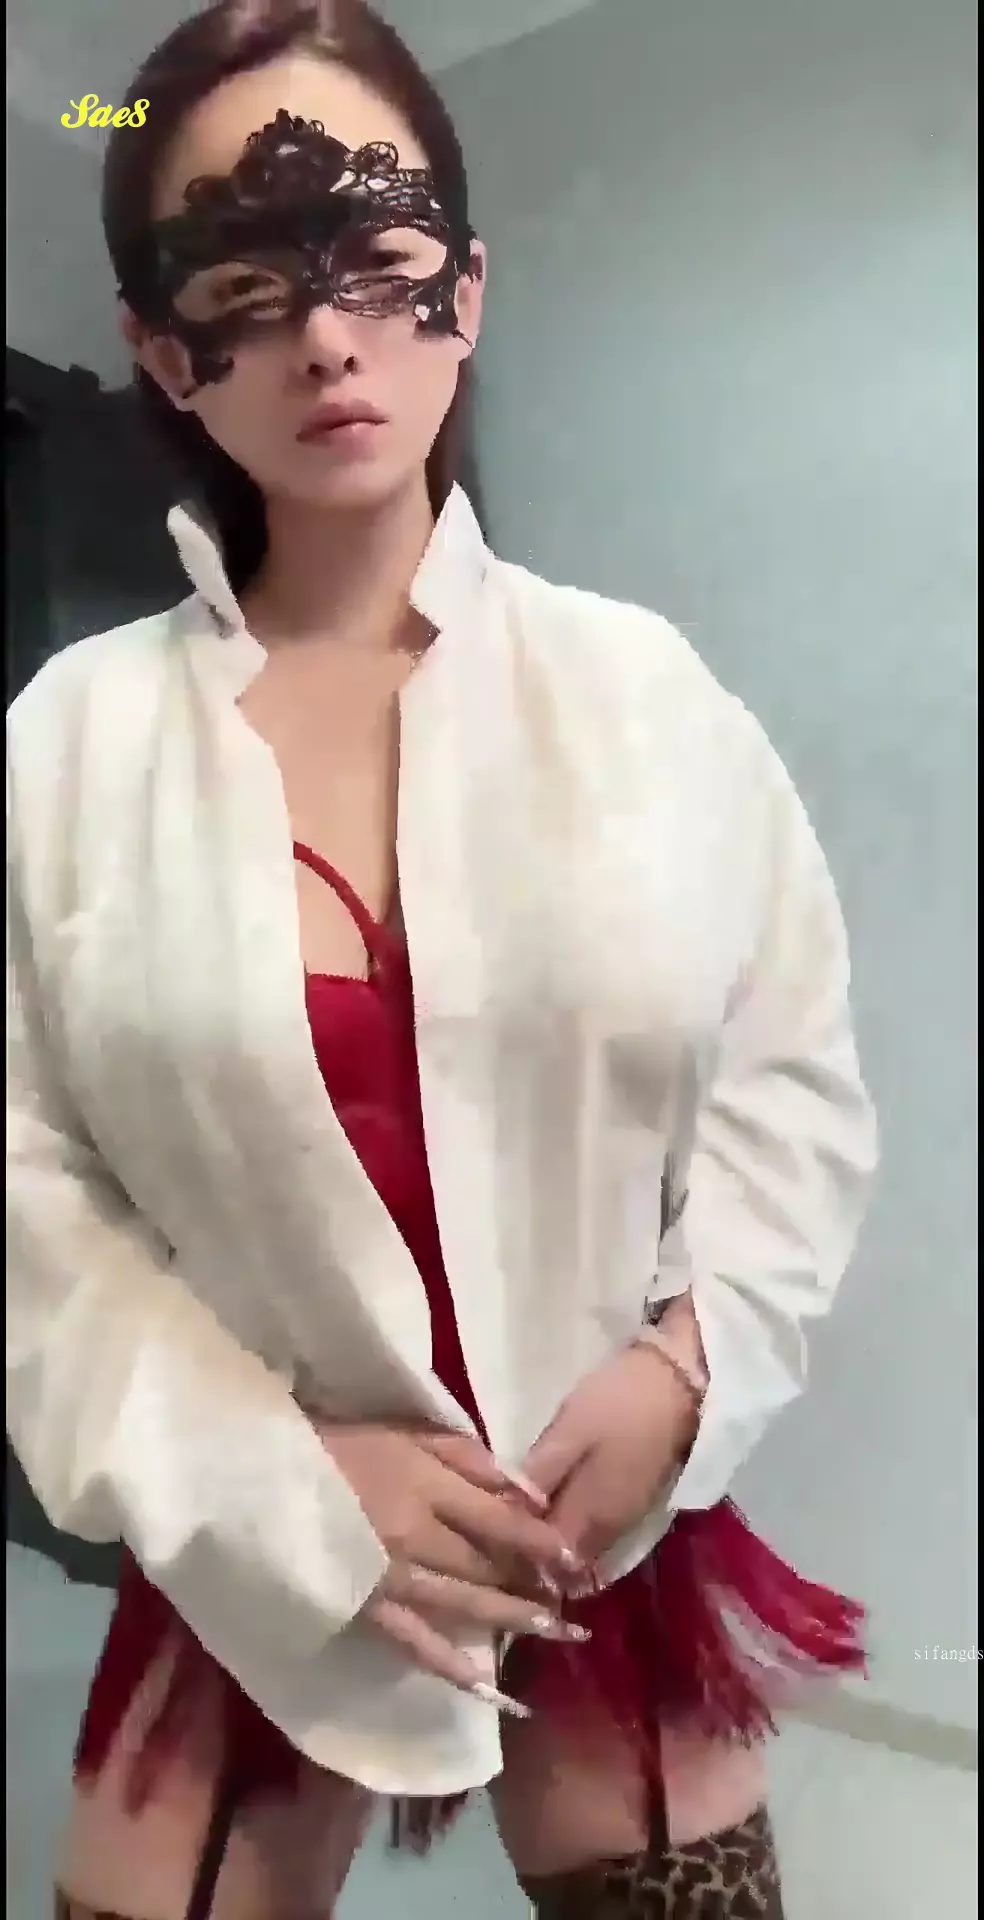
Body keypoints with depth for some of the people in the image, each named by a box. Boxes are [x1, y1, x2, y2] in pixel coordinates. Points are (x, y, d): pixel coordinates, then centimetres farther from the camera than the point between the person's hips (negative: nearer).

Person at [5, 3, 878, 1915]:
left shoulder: (637, 683, -5)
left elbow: (794, 1074, 0)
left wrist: (689, 1362, -12)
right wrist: (277, 1481, -13)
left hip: (623, 1526, 2)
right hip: (250, 1560, 0)